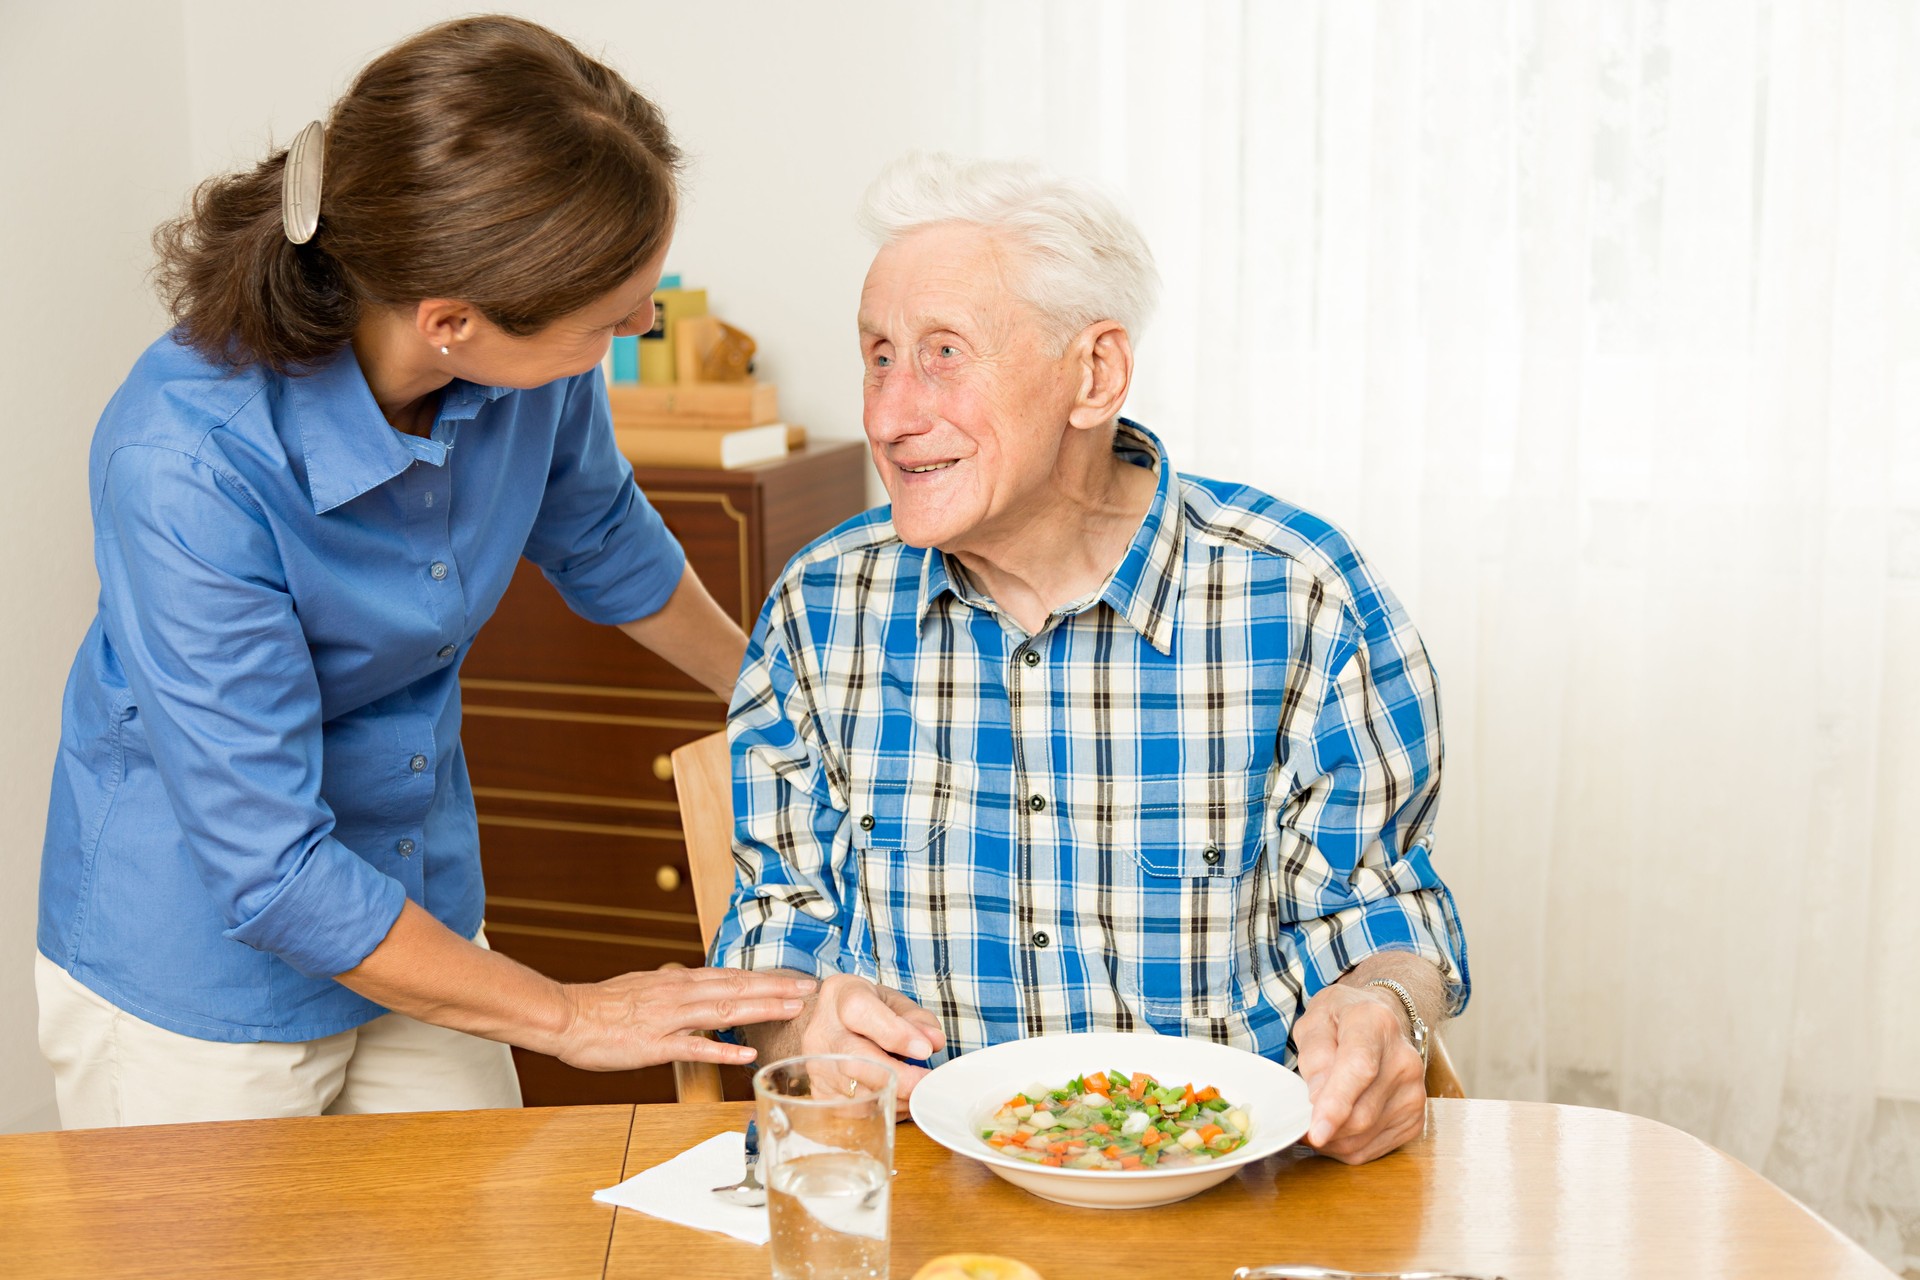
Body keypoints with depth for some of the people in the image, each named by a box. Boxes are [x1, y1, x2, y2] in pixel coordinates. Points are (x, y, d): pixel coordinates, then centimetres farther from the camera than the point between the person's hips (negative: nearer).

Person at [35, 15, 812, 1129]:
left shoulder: (527, 355, -16)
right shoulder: (187, 468, -33)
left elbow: (599, 538, 8)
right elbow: (271, 874, -27)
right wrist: (568, 1016, -18)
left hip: (418, 905, 5)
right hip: (196, 972, -5)